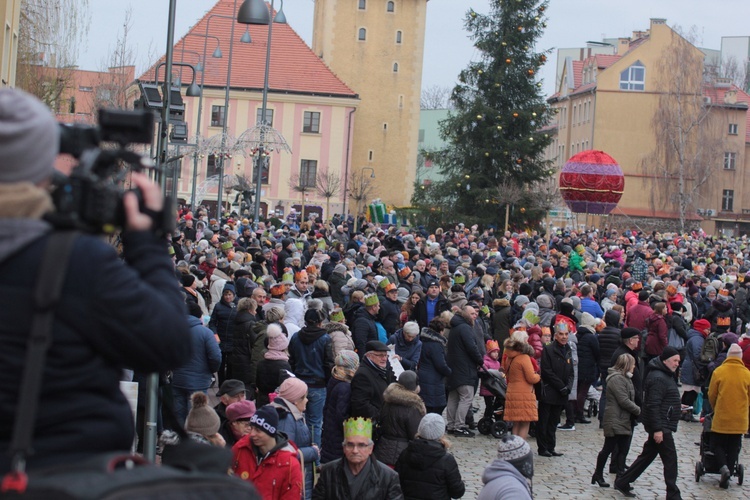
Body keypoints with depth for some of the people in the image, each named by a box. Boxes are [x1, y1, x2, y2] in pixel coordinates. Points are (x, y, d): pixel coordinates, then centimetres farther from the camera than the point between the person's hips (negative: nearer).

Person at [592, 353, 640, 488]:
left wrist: (636, 410, 4)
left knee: (623, 449, 7)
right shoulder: (617, 379, -18)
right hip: (615, 421, -10)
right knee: (608, 448, 0)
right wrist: (638, 411, -12)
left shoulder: (624, 378, 17)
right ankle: (598, 475, 13)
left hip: (624, 421, 10)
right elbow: (624, 401, -21)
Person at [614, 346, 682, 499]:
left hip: (664, 425, 11)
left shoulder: (666, 375, 15)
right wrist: (657, 429, -26)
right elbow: (653, 405, -24)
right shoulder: (658, 378, -19)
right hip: (660, 426, -11)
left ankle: (622, 482, 21)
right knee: (670, 459, -6)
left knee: (647, 456, 15)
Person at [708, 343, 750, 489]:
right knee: (733, 448, 11)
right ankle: (726, 479, 9)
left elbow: (711, 395, -1)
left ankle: (723, 467, -12)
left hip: (721, 418, -2)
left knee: (717, 444, 12)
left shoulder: (719, 372, -9)